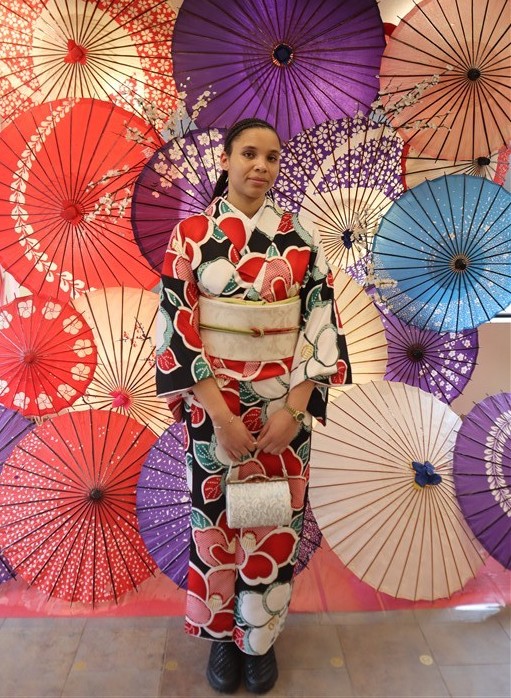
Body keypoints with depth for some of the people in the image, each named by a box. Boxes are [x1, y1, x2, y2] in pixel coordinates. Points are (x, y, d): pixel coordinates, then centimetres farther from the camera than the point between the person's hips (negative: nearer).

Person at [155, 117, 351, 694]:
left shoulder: (300, 239, 1)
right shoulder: (191, 235, -3)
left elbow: (322, 327, -1)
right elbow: (176, 328, -8)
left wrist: (295, 409, -11)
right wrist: (219, 412, -14)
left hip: (285, 407, 1)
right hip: (213, 406, -1)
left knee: (273, 525, 11)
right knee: (215, 520, 12)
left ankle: (260, 637, 36)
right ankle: (223, 634, 37)